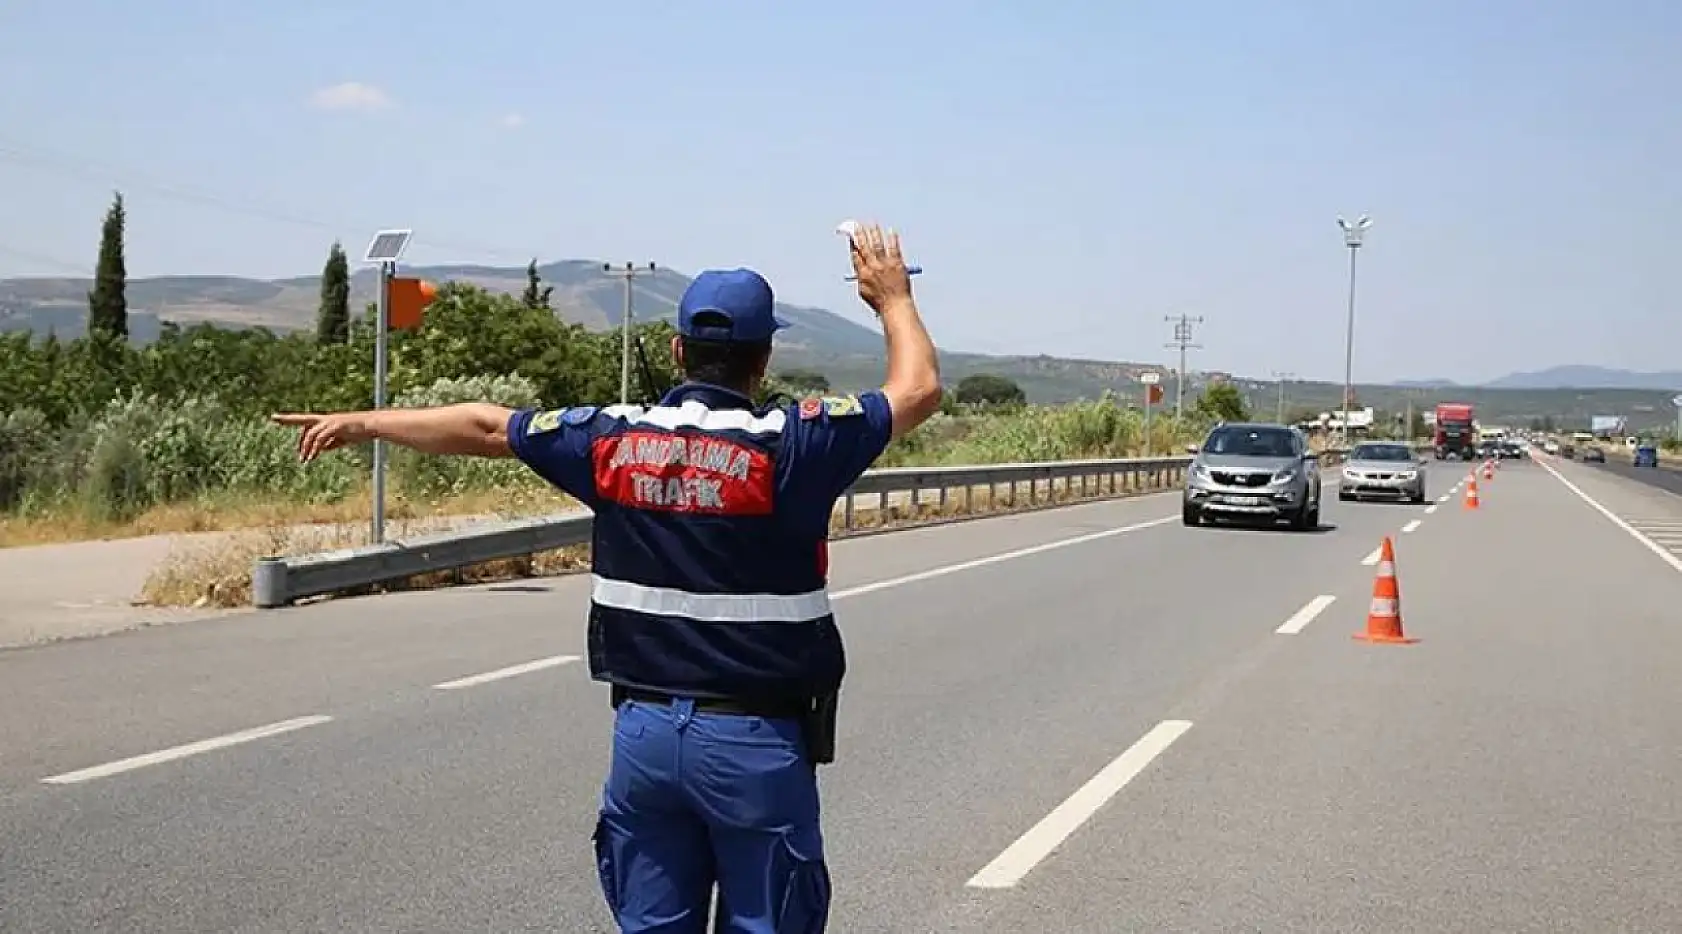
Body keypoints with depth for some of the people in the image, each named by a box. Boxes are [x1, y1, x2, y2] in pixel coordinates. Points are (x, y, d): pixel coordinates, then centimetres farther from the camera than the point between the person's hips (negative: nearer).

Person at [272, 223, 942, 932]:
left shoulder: (615, 439, -1)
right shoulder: (787, 445, -12)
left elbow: (482, 428, 12)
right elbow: (918, 391, -1)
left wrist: (359, 423, 26)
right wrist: (893, 297, 16)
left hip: (643, 731, 4)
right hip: (757, 740, -3)